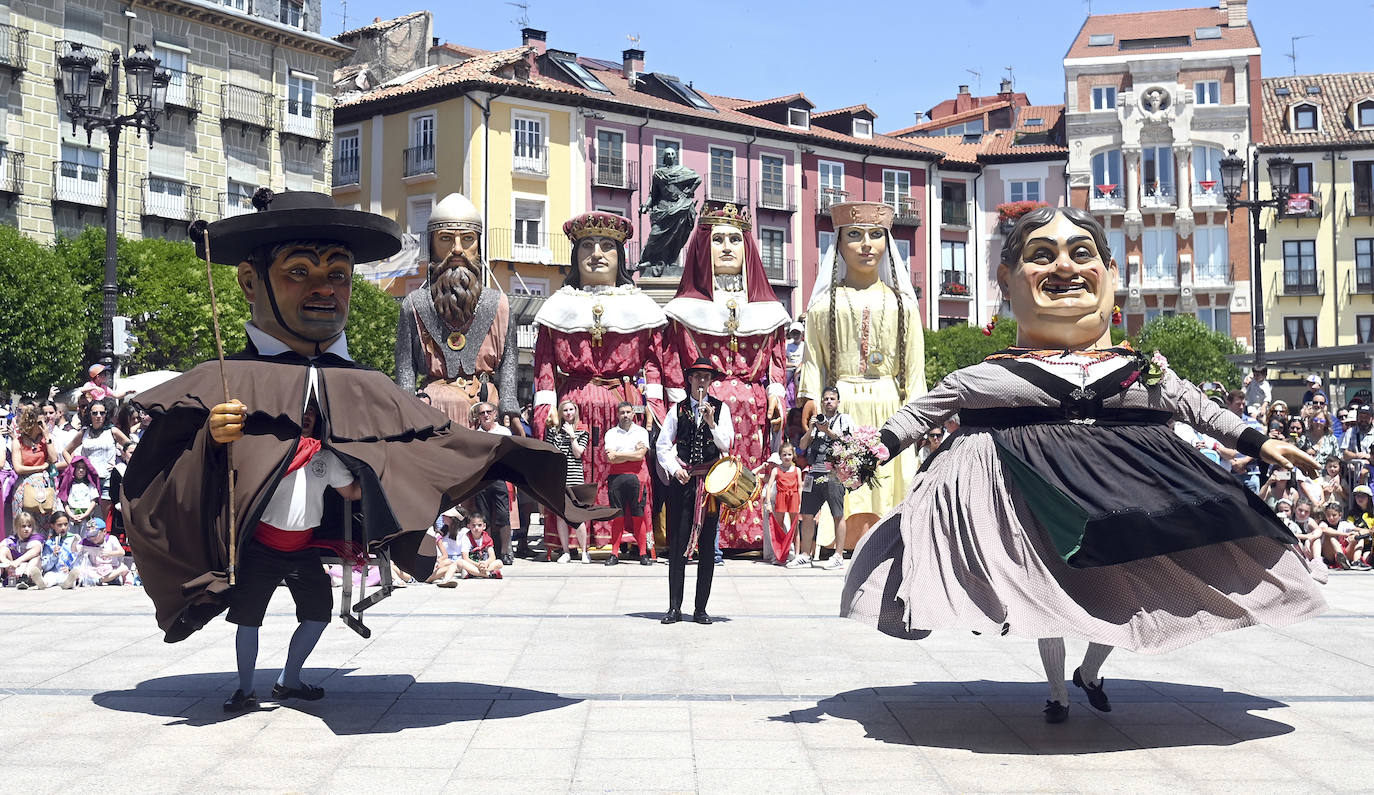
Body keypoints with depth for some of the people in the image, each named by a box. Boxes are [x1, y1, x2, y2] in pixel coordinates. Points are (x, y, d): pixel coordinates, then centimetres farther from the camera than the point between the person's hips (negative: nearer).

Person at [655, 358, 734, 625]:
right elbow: (662, 445, 8)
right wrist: (674, 468, -5)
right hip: (682, 480, 0)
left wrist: (711, 422, -14)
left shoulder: (721, 408, 6)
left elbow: (726, 444, -1)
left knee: (707, 545, 2)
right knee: (677, 544, -1)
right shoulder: (678, 409, 7)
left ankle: (701, 608, 8)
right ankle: (674, 607, 3)